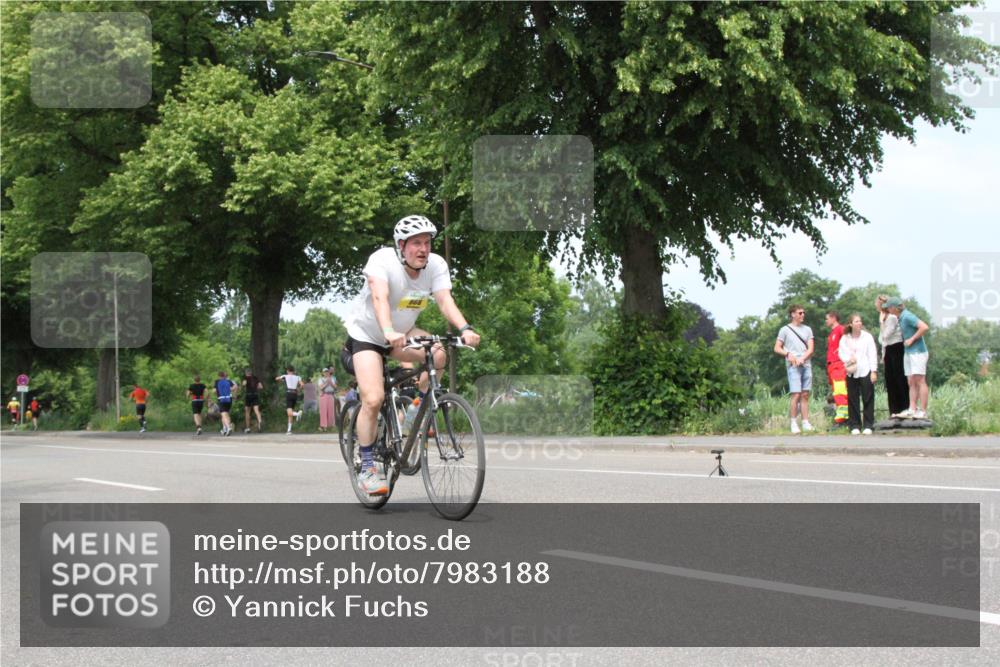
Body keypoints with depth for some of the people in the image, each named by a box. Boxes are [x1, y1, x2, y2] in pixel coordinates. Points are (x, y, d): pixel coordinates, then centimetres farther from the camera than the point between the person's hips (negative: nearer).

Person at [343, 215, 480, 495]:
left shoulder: (436, 265, -15)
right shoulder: (382, 260, -27)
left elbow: (445, 300, -27)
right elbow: (380, 298, -42)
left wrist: (465, 329, -46)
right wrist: (389, 332, -60)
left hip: (402, 333, 4)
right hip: (366, 334, -4)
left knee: (437, 354, -25)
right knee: (373, 399, -18)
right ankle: (367, 468, -5)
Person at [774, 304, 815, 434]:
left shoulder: (807, 329, 15)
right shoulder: (785, 330, 5)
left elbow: (811, 349, 8)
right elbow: (777, 348, 4)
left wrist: (802, 359, -9)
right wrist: (788, 354, -14)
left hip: (806, 365, 4)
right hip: (793, 366, -4)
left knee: (805, 395, 3)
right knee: (796, 395, -11)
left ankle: (806, 423, 5)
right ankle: (794, 424, -7)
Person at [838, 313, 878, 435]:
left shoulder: (867, 337, 1)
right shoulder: (845, 338, 6)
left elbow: (873, 354, -1)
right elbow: (841, 353, 4)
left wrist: (874, 371, -6)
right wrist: (848, 359, -16)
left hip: (865, 371, -2)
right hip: (852, 373, 2)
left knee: (868, 399, -2)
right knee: (852, 400, 3)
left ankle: (868, 425, 3)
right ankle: (855, 426, 9)